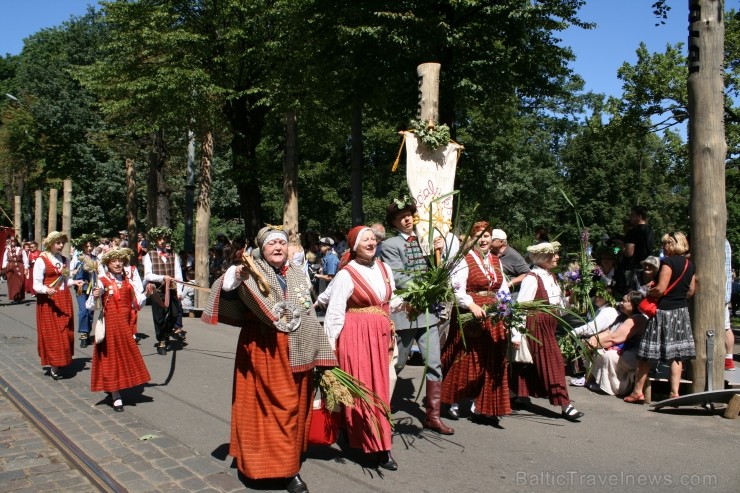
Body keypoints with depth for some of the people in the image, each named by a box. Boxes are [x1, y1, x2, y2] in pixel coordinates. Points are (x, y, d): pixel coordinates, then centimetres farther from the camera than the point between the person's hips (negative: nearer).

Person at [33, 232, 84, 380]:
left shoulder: (64, 260, 10)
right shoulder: (41, 261, -8)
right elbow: (36, 285, -11)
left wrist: (74, 282, -3)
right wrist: (46, 290, -29)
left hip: (64, 300, 6)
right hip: (48, 301, -6)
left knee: (65, 332, 6)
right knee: (52, 333, -5)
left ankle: (59, 364, 17)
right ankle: (53, 367, 2)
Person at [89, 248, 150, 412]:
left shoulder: (127, 282, 6)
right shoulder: (103, 282, -8)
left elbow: (137, 303, 10)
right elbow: (90, 306, -13)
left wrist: (146, 293, -6)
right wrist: (95, 297, -32)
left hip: (125, 325, 5)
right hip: (110, 324, -5)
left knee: (126, 357, 12)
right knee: (112, 358, 2)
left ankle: (117, 390, 32)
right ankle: (116, 398, 8)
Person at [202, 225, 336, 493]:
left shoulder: (298, 276, 13)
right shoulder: (253, 271, -3)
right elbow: (228, 292, -19)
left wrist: (317, 351, 14)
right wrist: (235, 276, -40)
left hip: (296, 349, 5)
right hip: (264, 349, -5)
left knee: (296, 404, 11)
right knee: (274, 405, -4)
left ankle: (288, 458, 28)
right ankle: (288, 467, 4)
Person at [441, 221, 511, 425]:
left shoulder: (495, 260, 14)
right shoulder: (465, 259, -7)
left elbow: (503, 288, 15)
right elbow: (457, 288, -16)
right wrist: (472, 305, -27)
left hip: (492, 317, 7)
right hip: (469, 316, -6)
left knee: (490, 362, 7)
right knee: (465, 360, 1)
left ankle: (481, 408, 16)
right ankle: (453, 402, 18)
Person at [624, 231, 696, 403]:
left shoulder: (668, 262, -15)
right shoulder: (689, 265, 8)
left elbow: (661, 289, -20)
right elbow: (691, 291, 14)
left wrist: (647, 292, -3)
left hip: (664, 311, -7)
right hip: (681, 311, 7)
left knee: (647, 354, 1)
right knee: (676, 354, 9)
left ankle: (637, 391, 6)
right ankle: (674, 392, 9)